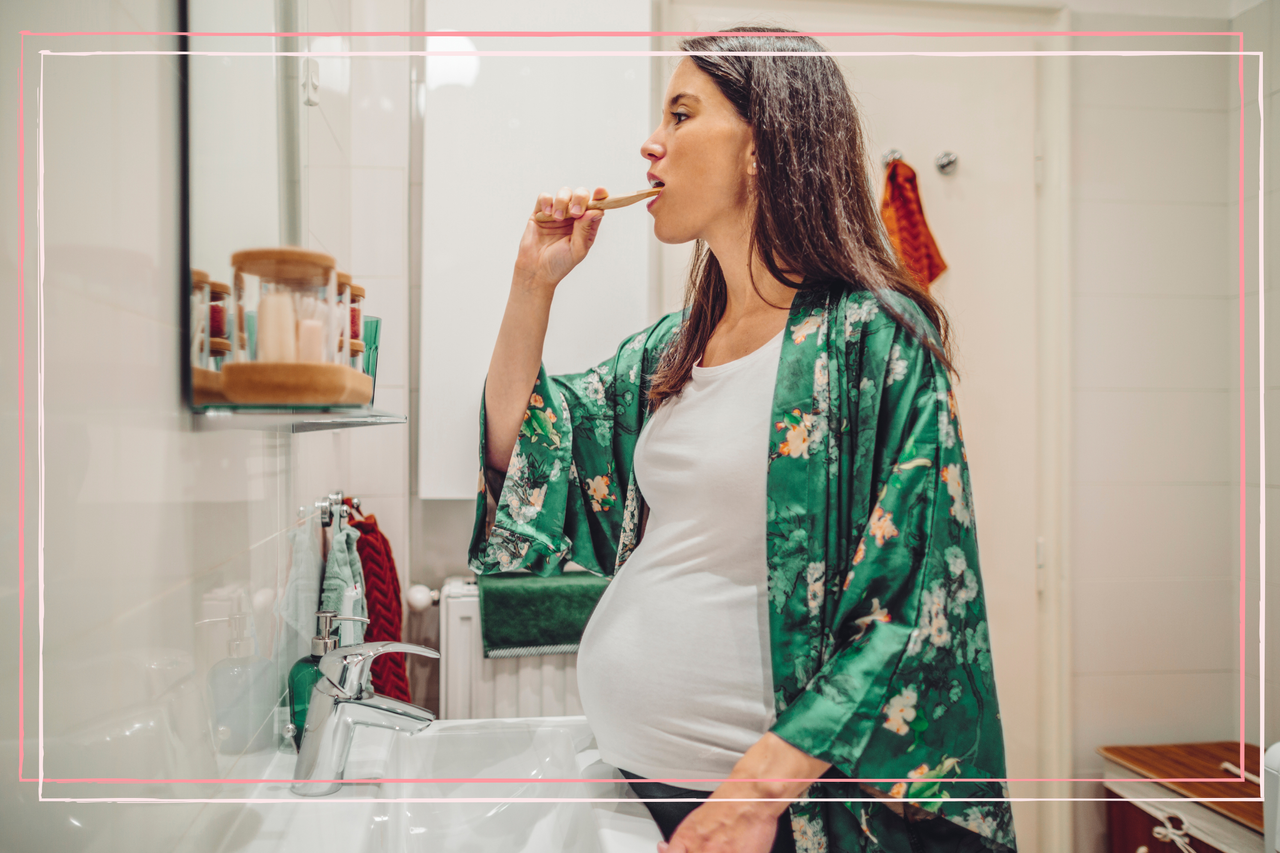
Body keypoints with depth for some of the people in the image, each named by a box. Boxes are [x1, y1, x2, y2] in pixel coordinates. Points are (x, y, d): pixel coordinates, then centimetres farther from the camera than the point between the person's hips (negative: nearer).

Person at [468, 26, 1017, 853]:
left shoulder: (870, 338, -14)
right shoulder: (668, 348, 5)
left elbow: (911, 612, -16)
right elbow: (517, 465, 12)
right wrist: (534, 283, 3)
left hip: (768, 784, -6)